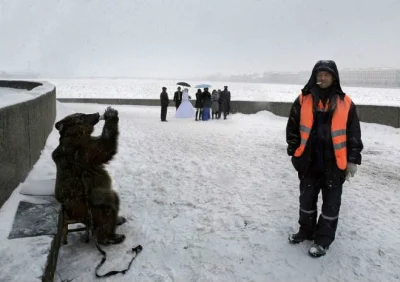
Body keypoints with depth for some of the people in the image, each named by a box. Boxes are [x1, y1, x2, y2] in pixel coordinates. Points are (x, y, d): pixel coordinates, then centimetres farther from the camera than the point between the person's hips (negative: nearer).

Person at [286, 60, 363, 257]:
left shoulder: (345, 103, -2)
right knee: (307, 198, 15)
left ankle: (324, 239, 23)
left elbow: (354, 134, 2)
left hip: (334, 163, -1)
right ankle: (306, 230, 34)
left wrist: (352, 160, 0)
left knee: (331, 202, 8)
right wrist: (294, 151, 2)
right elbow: (292, 127, 5)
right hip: (309, 161, 2)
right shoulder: (303, 100, 0)